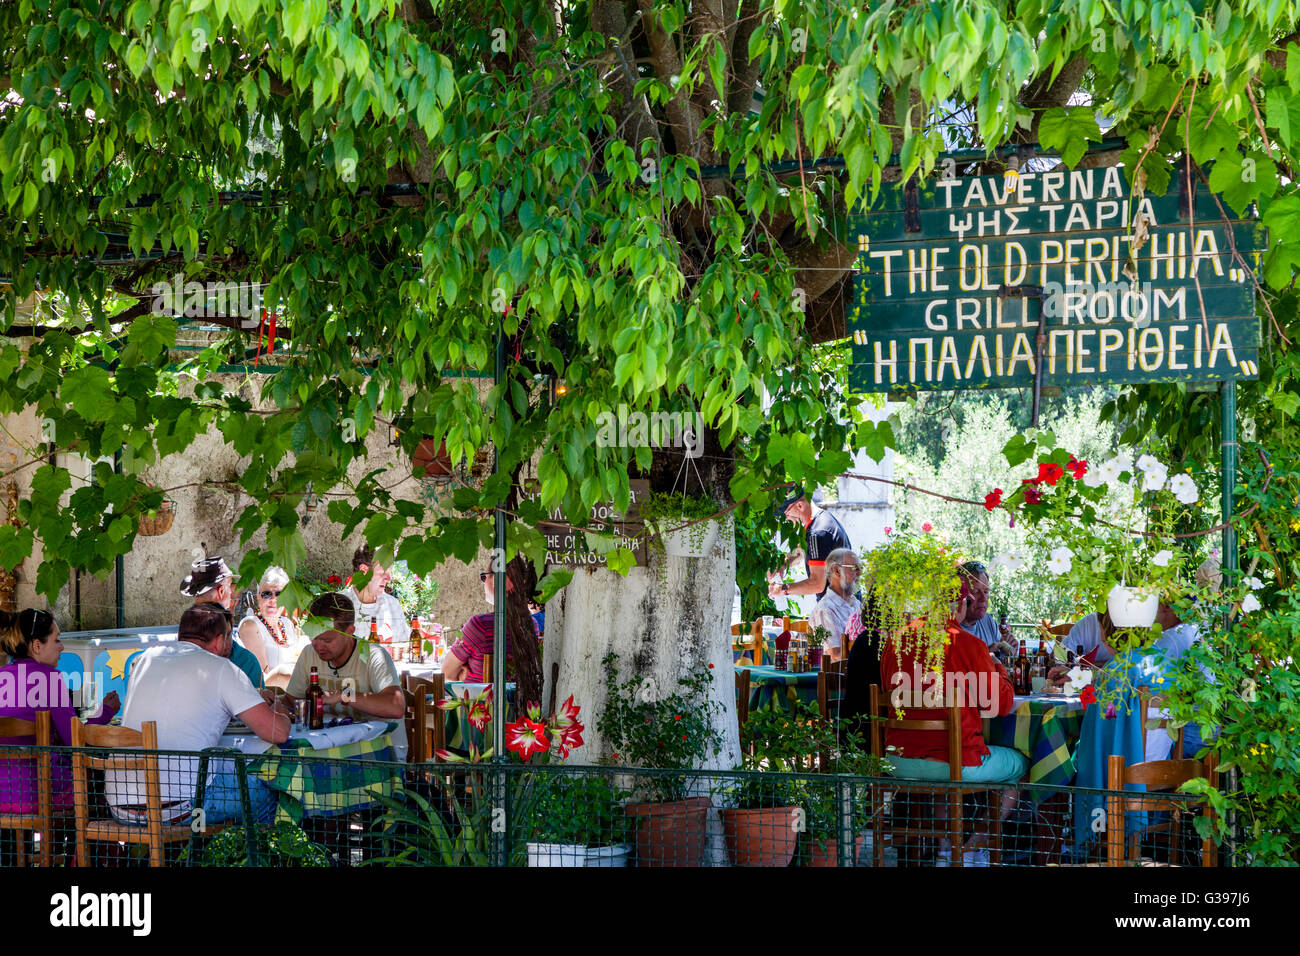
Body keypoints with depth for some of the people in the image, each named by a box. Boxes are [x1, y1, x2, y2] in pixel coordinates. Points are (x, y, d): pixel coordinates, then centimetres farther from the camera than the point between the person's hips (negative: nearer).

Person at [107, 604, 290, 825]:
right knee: (263, 791, 17)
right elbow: (278, 733, -1)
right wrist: (281, 713, 23)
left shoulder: (147, 658, 17)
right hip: (178, 805, -6)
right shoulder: (221, 668, 1)